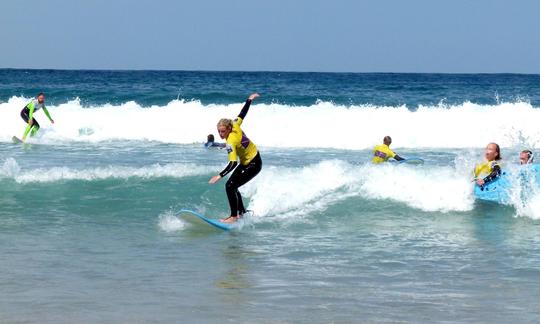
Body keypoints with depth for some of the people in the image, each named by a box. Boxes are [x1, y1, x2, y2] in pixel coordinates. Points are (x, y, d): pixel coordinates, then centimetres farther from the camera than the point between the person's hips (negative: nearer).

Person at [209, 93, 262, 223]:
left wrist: (220, 176, -43)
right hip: (246, 162, 10)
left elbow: (233, 163, -37)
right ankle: (242, 213, 21)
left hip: (253, 165, -10)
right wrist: (249, 100, 23)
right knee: (232, 186, 12)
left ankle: (234, 216, -14)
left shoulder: (231, 142, -30)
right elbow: (242, 114, 7)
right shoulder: (235, 126, -9)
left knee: (230, 186, -16)